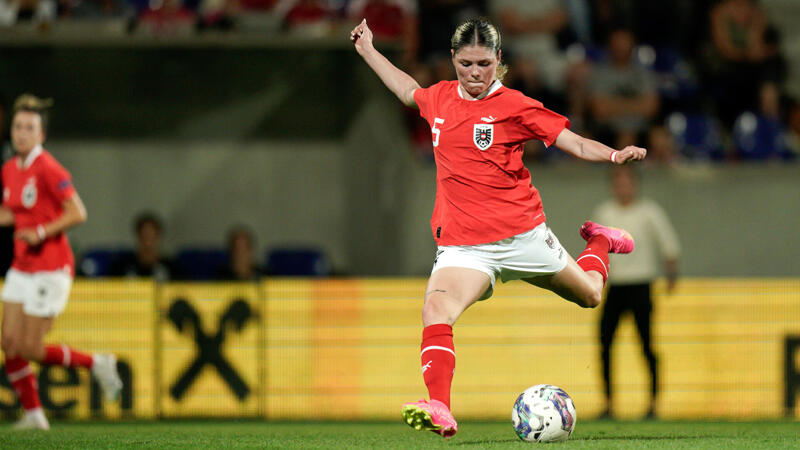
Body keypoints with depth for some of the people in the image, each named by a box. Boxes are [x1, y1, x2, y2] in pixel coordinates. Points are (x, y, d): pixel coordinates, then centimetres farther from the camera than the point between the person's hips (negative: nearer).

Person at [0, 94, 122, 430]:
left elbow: (78, 213, -18)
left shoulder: (47, 169, -14)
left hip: (50, 269, -8)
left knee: (31, 349, -7)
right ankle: (33, 413, 10)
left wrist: (41, 232, -23)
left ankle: (96, 364, 13)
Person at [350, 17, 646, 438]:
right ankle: (439, 410, -39)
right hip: (461, 243, 2)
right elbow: (409, 91, 31)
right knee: (435, 310, -27)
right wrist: (368, 51, 37)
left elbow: (577, 144, -6)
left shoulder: (513, 106, -6)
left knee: (589, 295, 19)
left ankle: (600, 243, 53)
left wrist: (615, 154, -24)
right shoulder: (440, 98, 6)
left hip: (521, 234, -2)